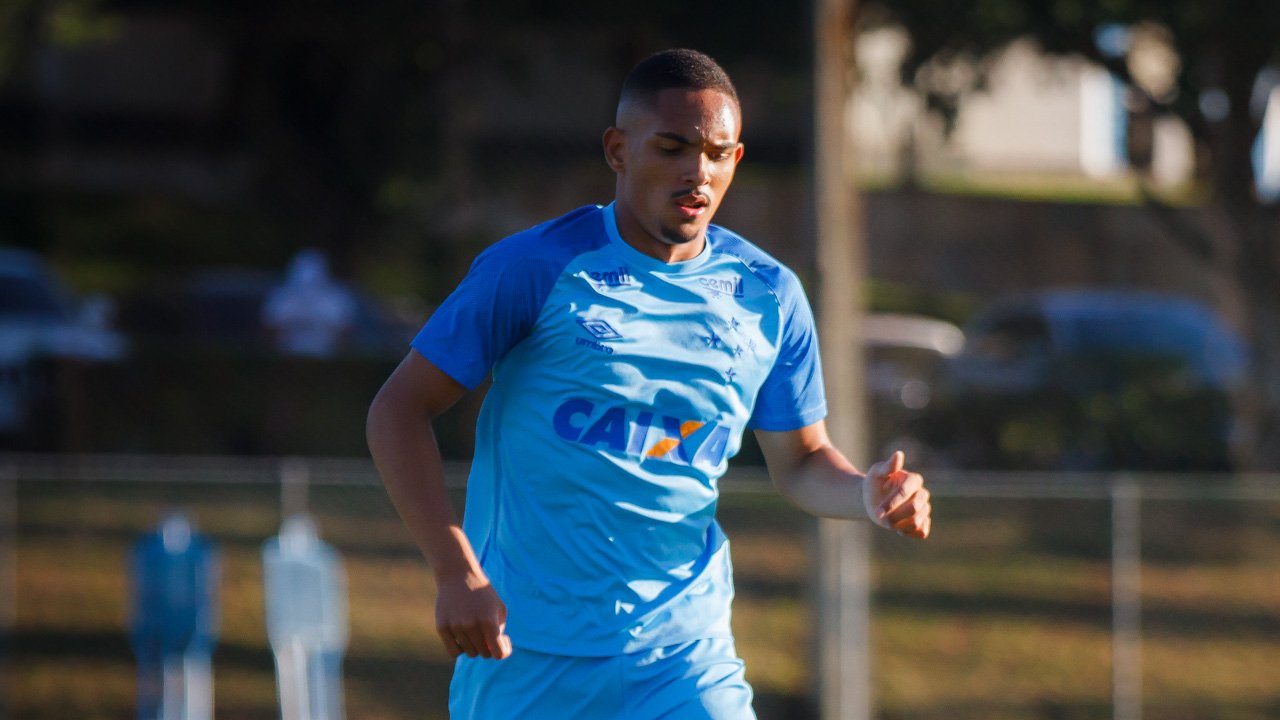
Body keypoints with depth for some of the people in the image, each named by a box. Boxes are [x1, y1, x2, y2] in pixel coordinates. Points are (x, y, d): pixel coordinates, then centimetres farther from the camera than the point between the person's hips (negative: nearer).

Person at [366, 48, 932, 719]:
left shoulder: (768, 295, 5)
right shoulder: (534, 267, -8)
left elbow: (800, 461, 16)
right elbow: (398, 410, -7)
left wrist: (867, 493, -8)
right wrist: (456, 573, -17)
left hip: (685, 659, 2)